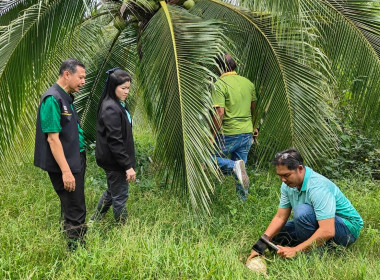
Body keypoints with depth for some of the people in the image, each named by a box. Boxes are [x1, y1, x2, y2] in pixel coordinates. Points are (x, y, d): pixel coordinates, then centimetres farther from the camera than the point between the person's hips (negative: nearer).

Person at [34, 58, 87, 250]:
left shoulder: (66, 98, 12)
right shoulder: (52, 99, -17)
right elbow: (53, 138, -21)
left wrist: (77, 165, 16)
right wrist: (66, 171, -23)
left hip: (75, 161, 10)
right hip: (65, 165, -10)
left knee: (72, 209, 18)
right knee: (75, 212, -4)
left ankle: (77, 247, 29)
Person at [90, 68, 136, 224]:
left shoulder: (118, 104, 9)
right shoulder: (111, 109, -22)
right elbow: (115, 141, -25)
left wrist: (128, 162, 20)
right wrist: (128, 165, -22)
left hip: (112, 160, 10)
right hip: (114, 160, -10)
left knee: (112, 192, 23)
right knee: (120, 195, 4)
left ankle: (95, 221, 38)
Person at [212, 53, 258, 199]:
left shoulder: (219, 84, -13)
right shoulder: (248, 82, 8)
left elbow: (219, 112, -21)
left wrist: (215, 134, -14)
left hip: (229, 133, -6)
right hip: (247, 132, 6)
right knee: (241, 163, 17)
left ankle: (234, 166, -15)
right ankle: (243, 199, 19)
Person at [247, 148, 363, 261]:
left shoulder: (318, 187, -32)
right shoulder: (288, 185, -6)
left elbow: (327, 232, -37)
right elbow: (280, 217, -2)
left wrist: (296, 250, -33)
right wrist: (260, 244, -16)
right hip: (318, 223, 8)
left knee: (302, 211, -34)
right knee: (274, 234, 0)